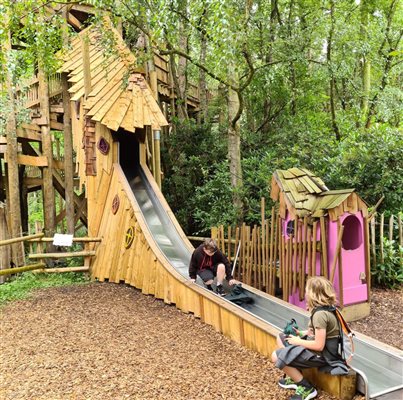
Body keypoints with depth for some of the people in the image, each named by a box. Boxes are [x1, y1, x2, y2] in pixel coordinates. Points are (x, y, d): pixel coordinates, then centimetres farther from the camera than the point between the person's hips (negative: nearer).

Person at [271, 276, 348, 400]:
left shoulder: (320, 314, -27)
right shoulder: (325, 308, 3)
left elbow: (319, 345, -27)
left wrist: (298, 341, -14)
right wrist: (300, 333, 7)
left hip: (321, 355, -10)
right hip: (318, 349, 10)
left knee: (276, 357, -14)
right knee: (281, 338, 18)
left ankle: (306, 388, 0)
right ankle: (294, 378, 21)